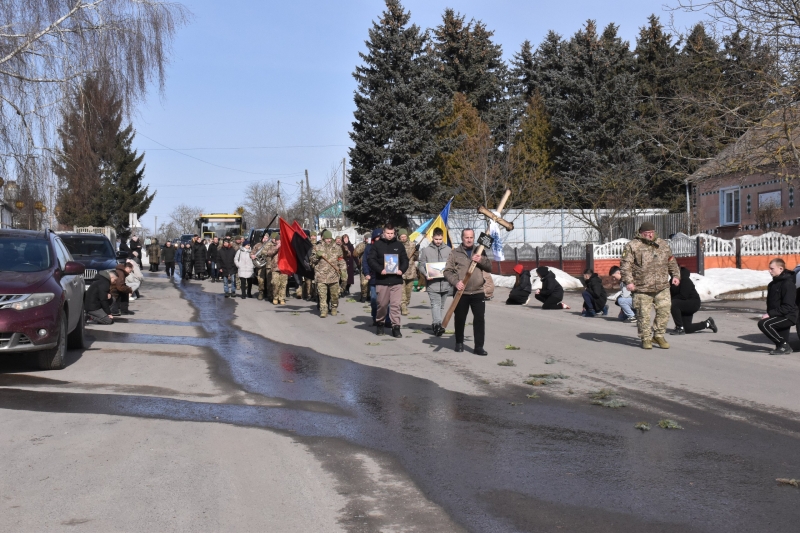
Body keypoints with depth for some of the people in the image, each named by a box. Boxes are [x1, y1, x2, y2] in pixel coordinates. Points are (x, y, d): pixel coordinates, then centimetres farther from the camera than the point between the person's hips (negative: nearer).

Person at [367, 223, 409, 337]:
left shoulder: (399, 245, 11)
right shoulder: (376, 245, 3)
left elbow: (405, 259, 12)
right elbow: (371, 260, -3)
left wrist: (402, 270, -7)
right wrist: (380, 270, -17)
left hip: (396, 280, 1)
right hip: (381, 280, -1)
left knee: (395, 305, -4)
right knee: (382, 304, 7)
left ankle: (396, 327, 0)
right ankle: (380, 323, 26)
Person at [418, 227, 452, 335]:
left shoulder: (448, 250, 8)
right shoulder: (426, 250, 2)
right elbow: (421, 265, 3)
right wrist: (426, 275, -13)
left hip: (445, 283, 3)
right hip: (432, 283, -3)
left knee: (441, 305, 10)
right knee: (435, 304, -13)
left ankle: (436, 325, 21)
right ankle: (438, 324, -23)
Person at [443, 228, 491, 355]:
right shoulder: (455, 253, 4)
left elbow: (489, 267, 10)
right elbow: (447, 271, -1)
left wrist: (481, 260, -10)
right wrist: (456, 282, -18)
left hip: (478, 292, 1)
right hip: (461, 292, -1)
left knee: (479, 319, -6)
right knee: (460, 318, 8)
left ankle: (479, 346, -2)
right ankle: (459, 343, 27)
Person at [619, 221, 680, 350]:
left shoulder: (663, 245, 13)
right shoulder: (632, 246, -3)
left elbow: (671, 262, 23)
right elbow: (625, 265, -8)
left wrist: (675, 275, 12)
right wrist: (628, 281, -17)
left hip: (662, 287, 4)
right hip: (642, 288, -4)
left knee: (664, 311, -1)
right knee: (644, 315, 0)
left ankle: (658, 335, 17)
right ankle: (646, 339, 15)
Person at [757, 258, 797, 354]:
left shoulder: (788, 284, -15)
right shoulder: (773, 284, 14)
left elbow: (788, 307, -22)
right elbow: (771, 303, 19)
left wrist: (770, 314, -24)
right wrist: (768, 313, 1)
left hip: (788, 316, -9)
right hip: (780, 316, 9)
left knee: (763, 324, -26)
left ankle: (783, 345, -18)